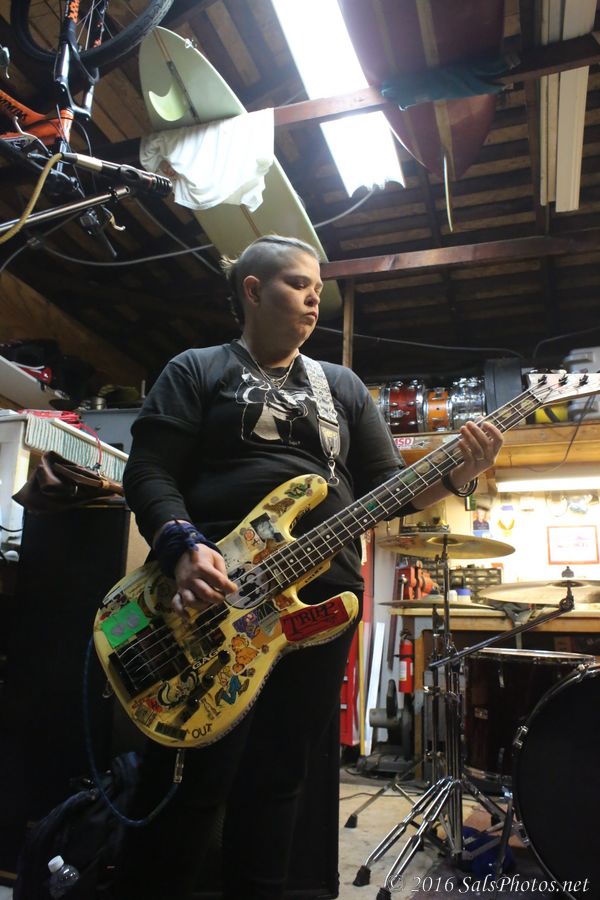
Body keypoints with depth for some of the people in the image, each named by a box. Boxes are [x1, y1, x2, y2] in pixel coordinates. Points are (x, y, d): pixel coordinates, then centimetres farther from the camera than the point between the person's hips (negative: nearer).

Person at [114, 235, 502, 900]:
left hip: (323, 597, 4)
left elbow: (388, 485, 13)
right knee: (189, 784, -2)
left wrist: (455, 475, -7)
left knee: (275, 782, 11)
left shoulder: (342, 386, 20)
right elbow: (148, 470, -3)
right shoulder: (195, 371, 8)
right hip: (212, 593, -4)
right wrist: (183, 547, -22)